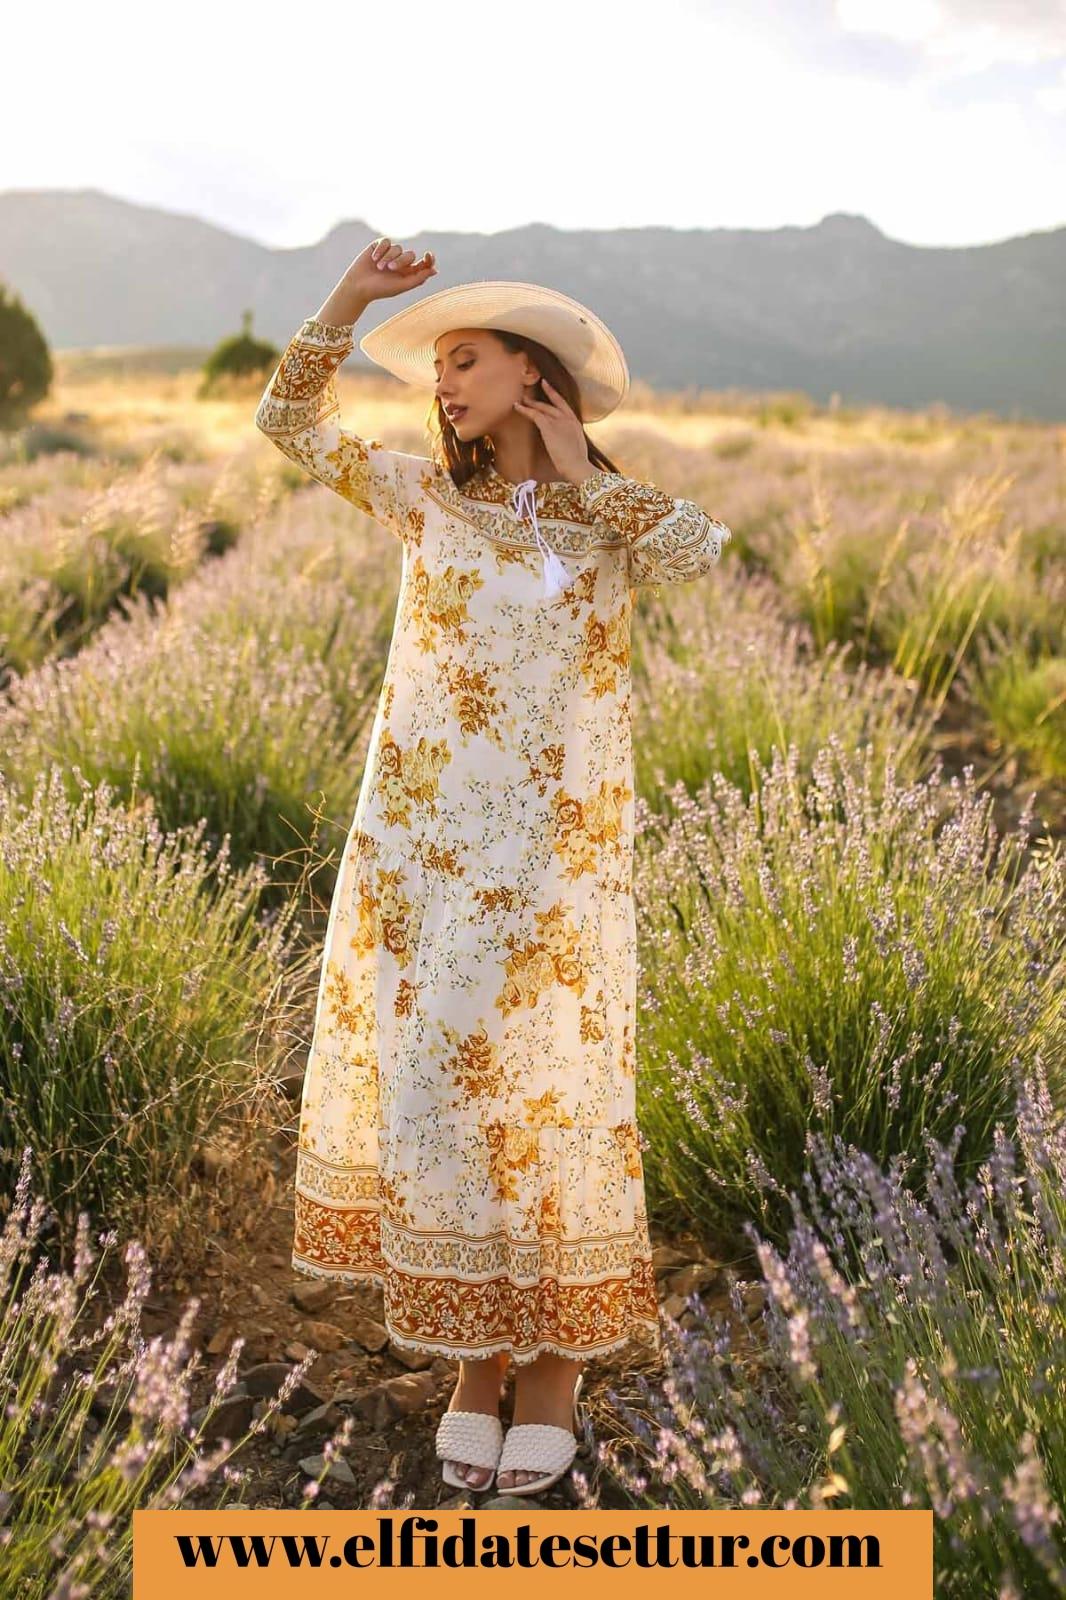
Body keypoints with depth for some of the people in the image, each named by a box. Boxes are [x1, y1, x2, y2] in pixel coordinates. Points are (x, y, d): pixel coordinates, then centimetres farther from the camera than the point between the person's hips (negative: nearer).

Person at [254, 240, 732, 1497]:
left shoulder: (618, 516, 3)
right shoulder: (426, 494, 8)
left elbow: (703, 553, -19)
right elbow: (287, 422, 4)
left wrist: (580, 476, -9)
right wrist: (353, 296, -3)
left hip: (554, 851, -2)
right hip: (420, 841, 2)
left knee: (547, 1086, 1)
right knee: (430, 1080, 4)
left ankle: (556, 1367, 17)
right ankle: (473, 1356, 19)